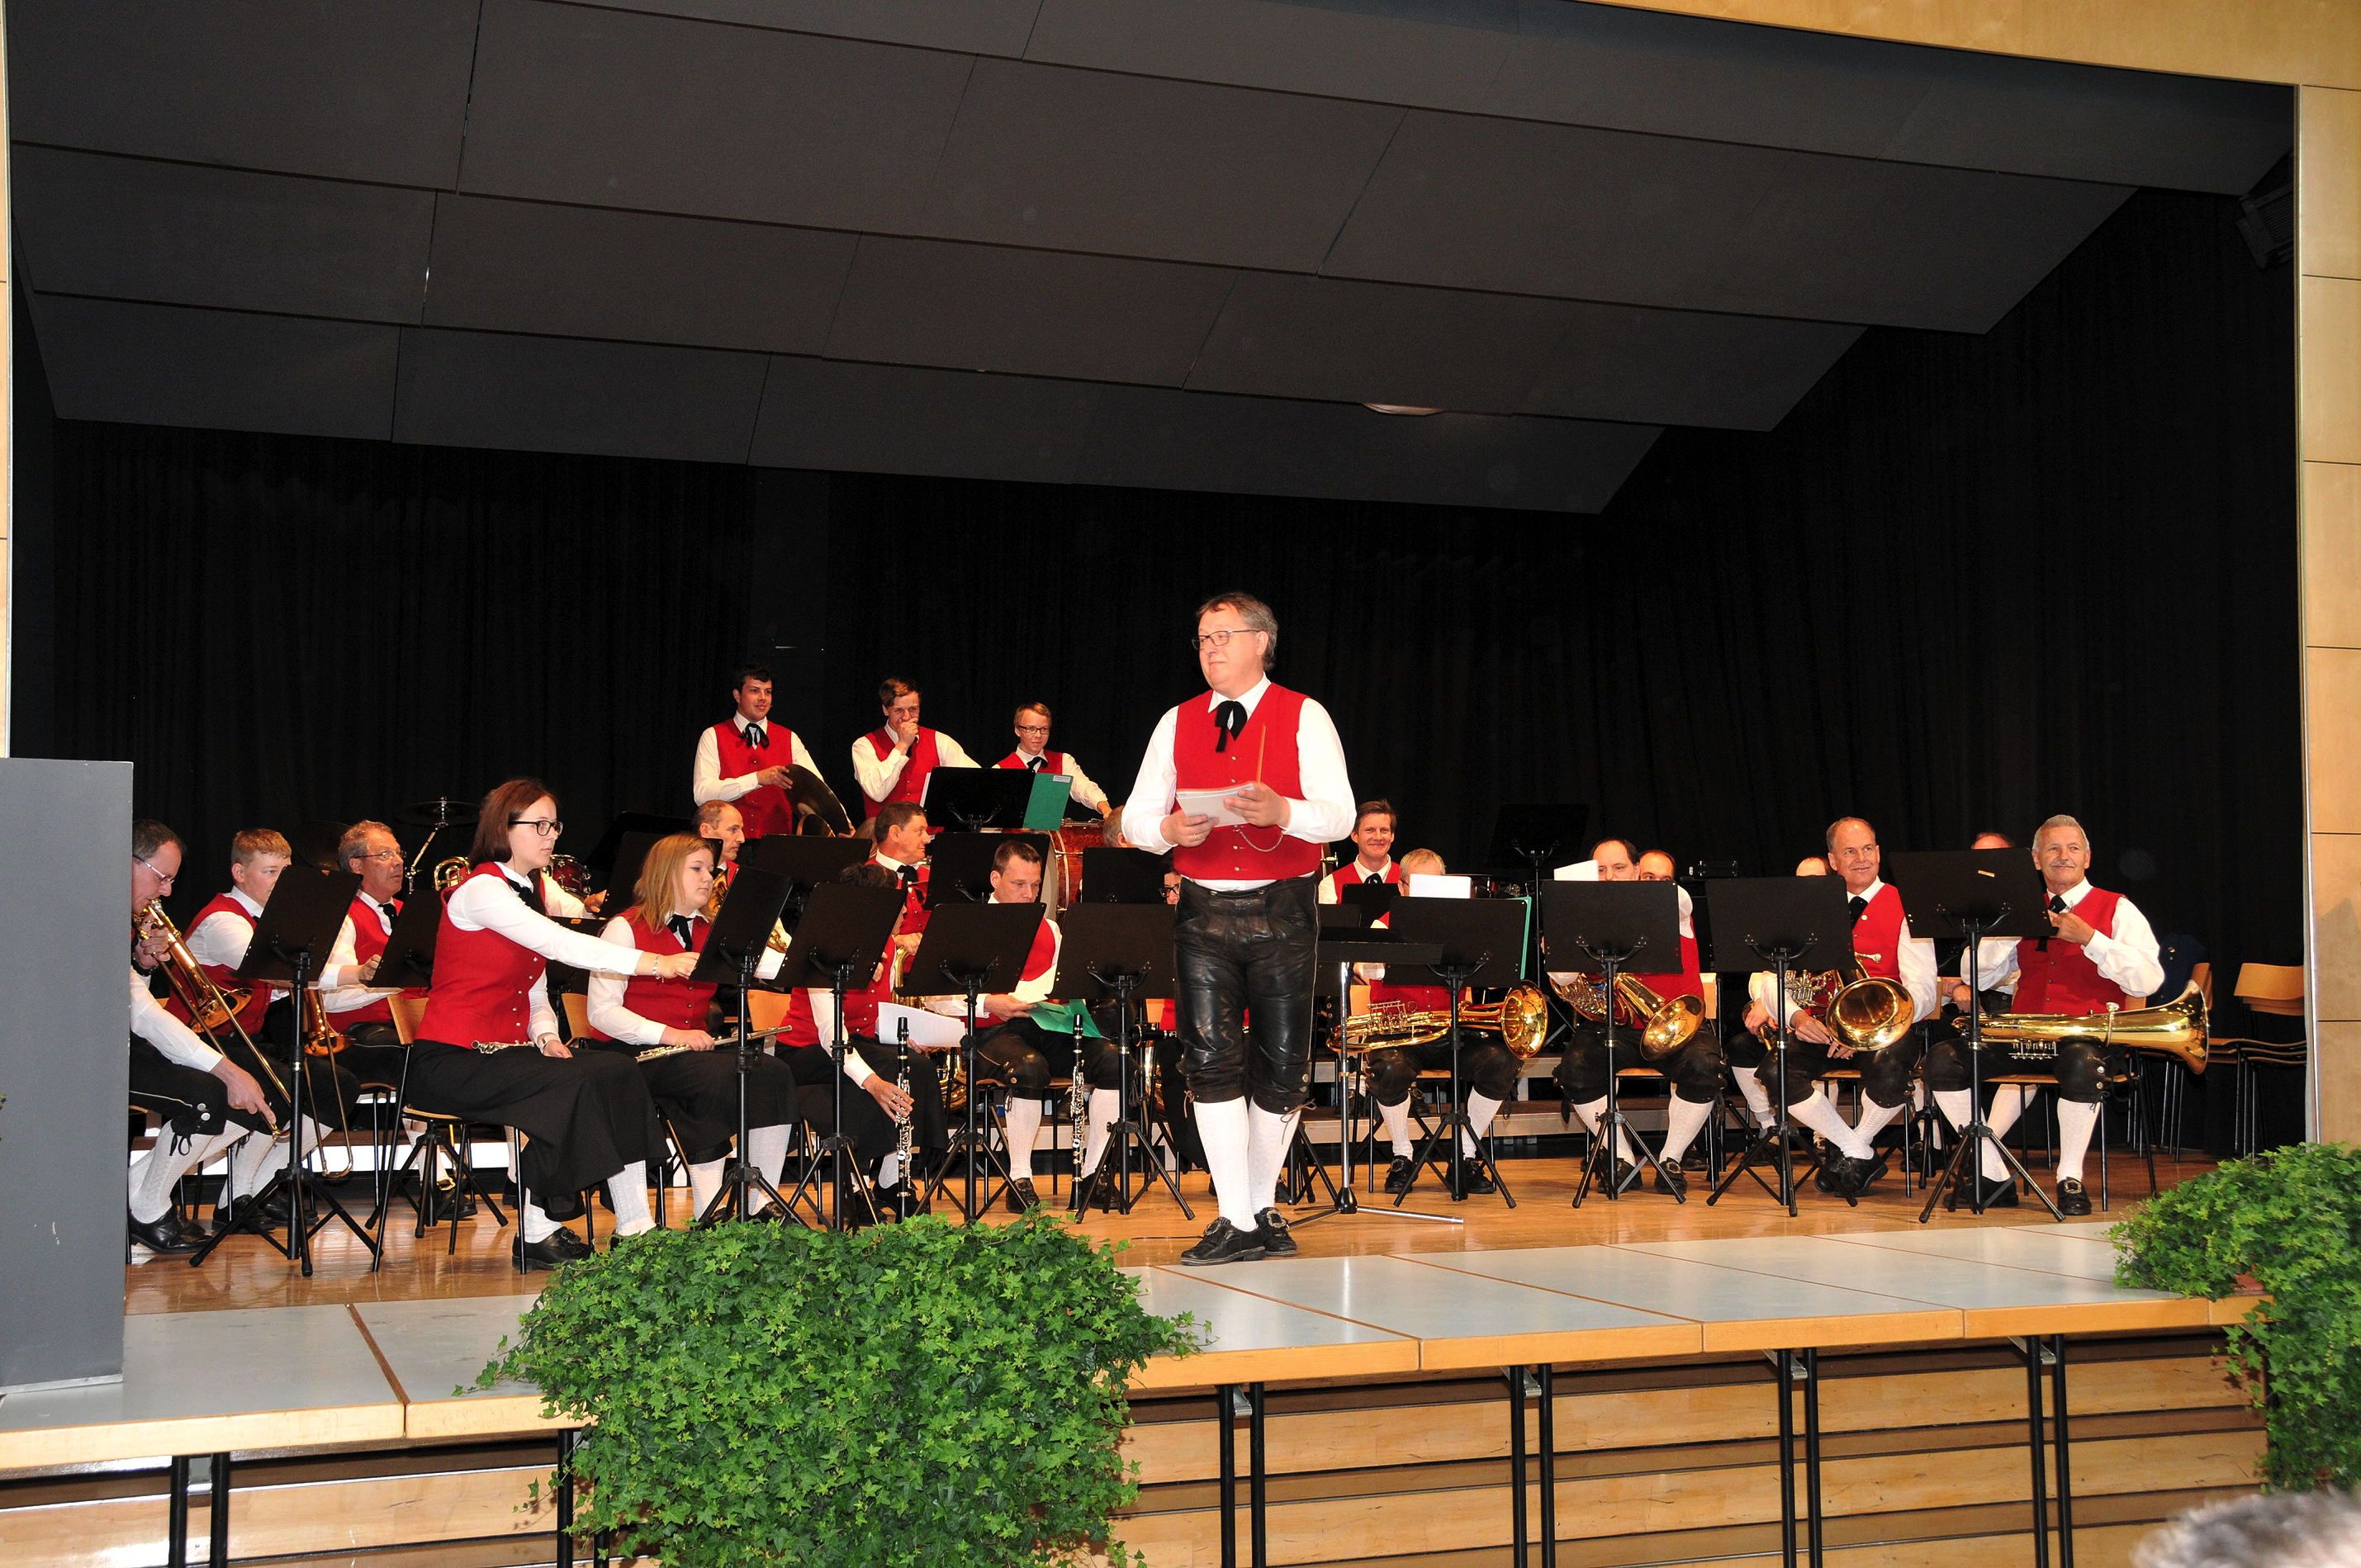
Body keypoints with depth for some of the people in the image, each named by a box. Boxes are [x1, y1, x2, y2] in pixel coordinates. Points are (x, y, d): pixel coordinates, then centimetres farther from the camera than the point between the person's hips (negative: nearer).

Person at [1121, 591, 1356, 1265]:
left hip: (1281, 910, -2)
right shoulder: (1177, 723, 10)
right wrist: (1169, 829, -13)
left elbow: (1340, 816, -8)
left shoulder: (1304, 718, 0)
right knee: (1211, 1058, -7)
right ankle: (1237, 1223, -4)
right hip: (1205, 908, 2)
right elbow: (1135, 817, 9)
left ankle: (1263, 1207, 21)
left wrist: (1282, 811, -27)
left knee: (1281, 1066, 4)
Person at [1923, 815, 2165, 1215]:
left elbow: (2149, 982, -7)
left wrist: (2087, 937, -13)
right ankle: (1993, 1176, -9)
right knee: (1942, 1059, -16)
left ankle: (2070, 1179, -22)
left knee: (2080, 1062, -40)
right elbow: (1978, 975, 12)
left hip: (2091, 1035, -4)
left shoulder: (2117, 910, 7)